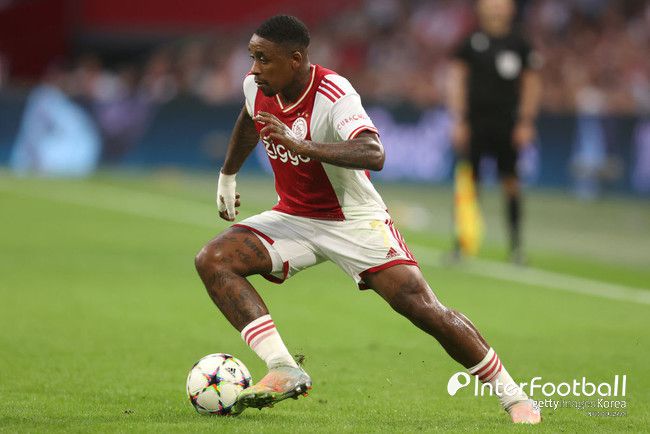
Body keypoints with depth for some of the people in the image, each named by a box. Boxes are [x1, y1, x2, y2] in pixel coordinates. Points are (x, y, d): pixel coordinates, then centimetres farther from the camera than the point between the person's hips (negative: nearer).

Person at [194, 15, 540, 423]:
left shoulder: (334, 95, -27)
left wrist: (302, 146, -54)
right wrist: (227, 175, 32)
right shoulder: (257, 86, -6)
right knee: (213, 259, -18)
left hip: (355, 221, -6)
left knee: (424, 309, -14)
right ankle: (284, 372, -24)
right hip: (293, 218, 6)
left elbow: (374, 155, -45)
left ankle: (513, 396, 4)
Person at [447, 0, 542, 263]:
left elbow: (530, 84, 10)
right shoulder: (471, 42, 1)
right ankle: (461, 241, 3)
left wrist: (526, 123, 3)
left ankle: (515, 245, 9)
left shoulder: (519, 44, 5)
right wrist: (458, 121, -4)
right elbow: (457, 81, 2)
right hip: (475, 121, -1)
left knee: (511, 182, 1)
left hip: (506, 124, 1)